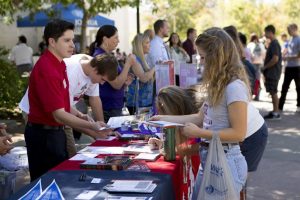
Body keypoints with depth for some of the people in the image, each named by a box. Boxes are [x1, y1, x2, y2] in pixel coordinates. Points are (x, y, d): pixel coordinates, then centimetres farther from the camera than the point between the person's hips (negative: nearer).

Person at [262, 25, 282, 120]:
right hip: (271, 72, 10)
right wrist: (265, 68, 16)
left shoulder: (274, 44, -15)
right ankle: (274, 111, 19)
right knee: (272, 92, 13)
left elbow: (275, 59, -24)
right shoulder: (273, 43, 16)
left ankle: (276, 113, -2)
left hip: (273, 72, -10)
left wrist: (265, 67, -15)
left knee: (273, 92, -6)